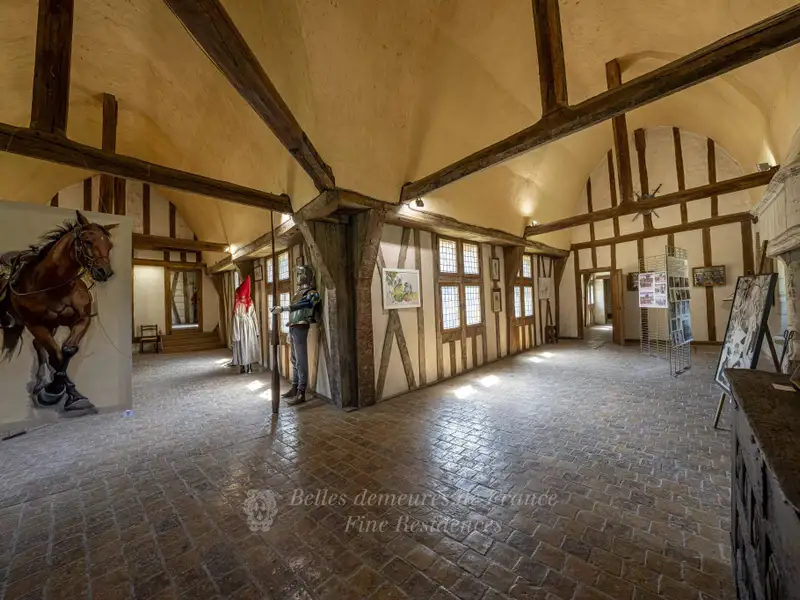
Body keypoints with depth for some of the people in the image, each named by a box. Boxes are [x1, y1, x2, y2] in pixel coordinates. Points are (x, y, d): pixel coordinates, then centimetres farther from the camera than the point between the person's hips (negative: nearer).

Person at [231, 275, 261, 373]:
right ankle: (249, 367, 16)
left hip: (241, 325, -4)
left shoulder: (238, 304, -11)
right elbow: (254, 316, 3)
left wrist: (235, 333, -8)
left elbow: (236, 318, -12)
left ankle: (243, 368, 8)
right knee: (249, 345, 10)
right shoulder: (250, 302, 1)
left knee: (242, 346, 3)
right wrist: (256, 330, 8)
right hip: (250, 325, 4)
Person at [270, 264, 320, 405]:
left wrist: (282, 308, -35)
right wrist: (290, 330, 20)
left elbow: (300, 305, -25)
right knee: (294, 360, 13)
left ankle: (301, 393, -2)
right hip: (293, 328, 9)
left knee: (301, 361, -7)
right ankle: (294, 389, 23)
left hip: (300, 328, -9)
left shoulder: (312, 293, -8)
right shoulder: (299, 291, 18)